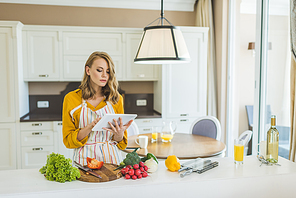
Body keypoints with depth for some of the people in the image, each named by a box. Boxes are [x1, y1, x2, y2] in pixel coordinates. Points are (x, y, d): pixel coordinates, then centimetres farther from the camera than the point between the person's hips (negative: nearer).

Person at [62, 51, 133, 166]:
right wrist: (90, 127, -15)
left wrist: (119, 134, -10)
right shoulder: (71, 98, 2)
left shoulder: (116, 99, 7)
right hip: (85, 159, -1)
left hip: (112, 157, 2)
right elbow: (68, 140, 1)